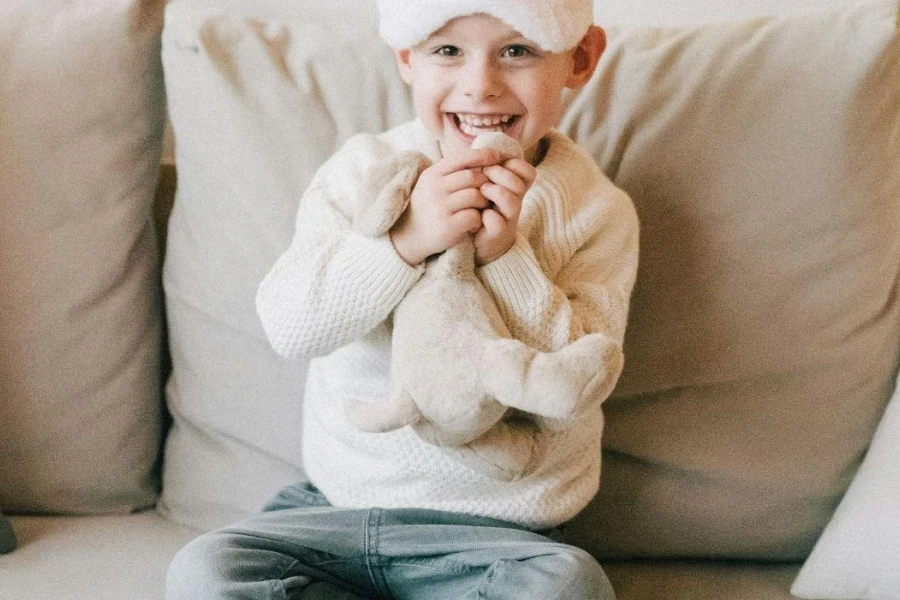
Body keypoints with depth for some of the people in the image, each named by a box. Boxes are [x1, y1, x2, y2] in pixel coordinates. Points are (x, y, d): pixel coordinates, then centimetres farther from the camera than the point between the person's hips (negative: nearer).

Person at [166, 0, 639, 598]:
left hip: (498, 535, -2)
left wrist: (506, 258, -23)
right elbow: (288, 325, -13)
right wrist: (403, 240, -27)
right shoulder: (362, 171, -2)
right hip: (337, 502, 2)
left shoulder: (597, 211, -5)